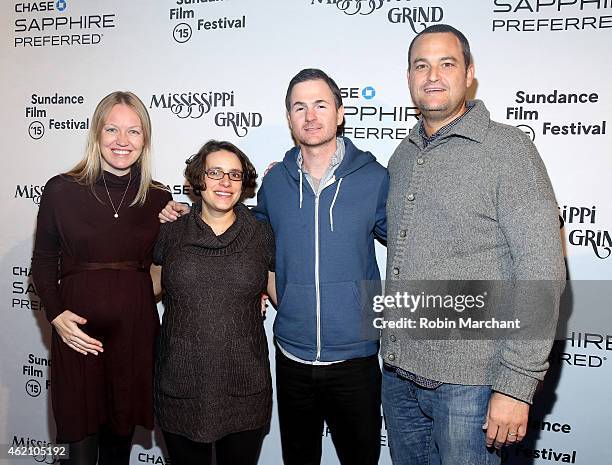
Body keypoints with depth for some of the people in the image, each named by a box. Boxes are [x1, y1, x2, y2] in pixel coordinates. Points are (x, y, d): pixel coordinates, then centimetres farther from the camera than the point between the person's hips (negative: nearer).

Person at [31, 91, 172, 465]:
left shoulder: (159, 199, 3)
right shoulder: (61, 190, -2)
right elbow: (43, 262, 4)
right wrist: (56, 314, -9)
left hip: (137, 328, 2)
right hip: (79, 330, -2)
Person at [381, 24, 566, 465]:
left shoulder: (507, 148, -9)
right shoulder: (402, 156, 10)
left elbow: (542, 273, -14)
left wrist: (516, 385, -17)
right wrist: (393, 351, 12)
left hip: (468, 380, -6)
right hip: (398, 372, 6)